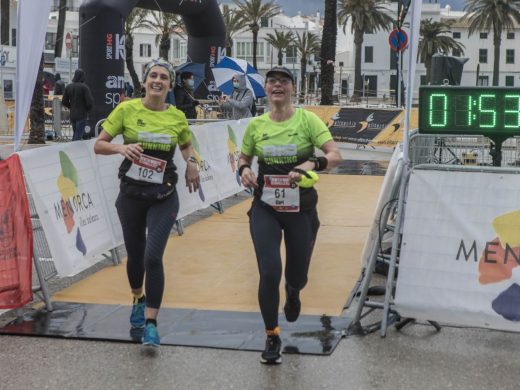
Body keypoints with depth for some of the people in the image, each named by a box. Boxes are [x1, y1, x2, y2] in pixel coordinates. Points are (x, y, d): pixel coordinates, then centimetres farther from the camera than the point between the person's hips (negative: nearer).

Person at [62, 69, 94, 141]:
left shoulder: (68, 87, 5)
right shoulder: (84, 87, -13)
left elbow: (64, 102, 8)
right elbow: (90, 102, -15)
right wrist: (87, 109, 4)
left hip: (72, 115, 6)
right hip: (82, 115, -6)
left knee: (75, 134, 19)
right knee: (79, 135, -5)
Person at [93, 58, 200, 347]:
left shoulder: (177, 117, -1)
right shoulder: (127, 109, -6)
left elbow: (187, 145, 19)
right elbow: (99, 145, -3)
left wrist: (192, 162, -2)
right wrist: (120, 147, -24)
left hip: (163, 198, -1)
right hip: (131, 195, 1)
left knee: (153, 257, -15)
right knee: (135, 255, 14)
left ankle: (151, 324, -5)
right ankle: (139, 301, 46)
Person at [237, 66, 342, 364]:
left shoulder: (307, 119, -8)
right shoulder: (256, 125, 1)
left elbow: (336, 155, -16)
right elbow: (244, 157, 16)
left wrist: (312, 164, -35)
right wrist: (244, 170, -7)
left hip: (301, 209, -1)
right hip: (265, 208, 1)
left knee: (297, 276, 11)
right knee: (269, 272, -12)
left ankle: (292, 291, 52)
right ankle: (273, 337, 8)